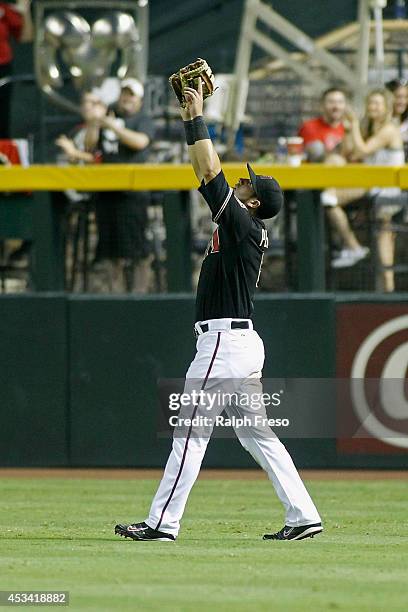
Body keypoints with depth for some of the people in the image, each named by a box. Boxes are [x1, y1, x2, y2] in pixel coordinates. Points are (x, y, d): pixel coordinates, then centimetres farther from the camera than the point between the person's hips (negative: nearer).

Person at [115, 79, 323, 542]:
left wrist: (197, 120, -8)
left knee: (190, 432, -7)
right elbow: (208, 173, 20)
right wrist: (190, 120, 18)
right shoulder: (243, 230, 15)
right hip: (239, 342, 10)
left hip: (224, 342, -10)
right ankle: (302, 516, 6)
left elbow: (209, 171, -16)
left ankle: (163, 522, -6)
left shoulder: (243, 224, -10)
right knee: (257, 434, 10)